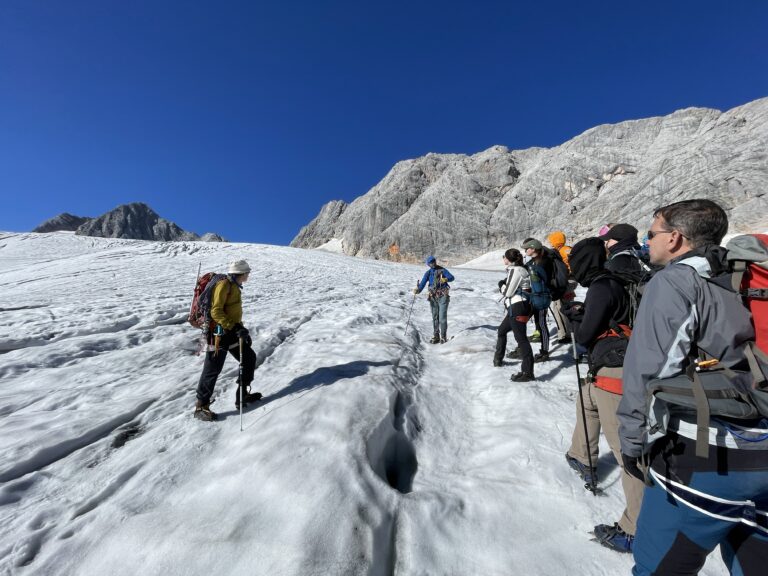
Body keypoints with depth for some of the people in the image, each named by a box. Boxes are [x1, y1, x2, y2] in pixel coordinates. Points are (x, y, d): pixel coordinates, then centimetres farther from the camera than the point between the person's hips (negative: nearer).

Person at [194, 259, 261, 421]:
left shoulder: (234, 287, 15)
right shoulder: (224, 285, -14)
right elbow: (216, 312, -22)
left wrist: (241, 330, 19)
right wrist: (235, 327, -27)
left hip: (232, 332, 10)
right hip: (219, 333, -9)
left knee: (249, 358, 10)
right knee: (212, 370, -1)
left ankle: (243, 395, 22)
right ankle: (201, 406, 14)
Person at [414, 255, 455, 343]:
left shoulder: (442, 270, -2)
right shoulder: (428, 273, 8)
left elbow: (451, 277, -16)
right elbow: (423, 282, -6)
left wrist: (446, 279, -38)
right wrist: (418, 290, -25)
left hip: (443, 296, -4)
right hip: (433, 297, 4)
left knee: (442, 317, -6)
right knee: (435, 317, 9)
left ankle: (443, 337, 4)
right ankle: (436, 336, 19)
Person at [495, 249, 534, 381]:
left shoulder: (515, 270, -12)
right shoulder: (516, 269, 17)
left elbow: (508, 292, -12)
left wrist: (501, 285, 5)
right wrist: (504, 285, 2)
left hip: (518, 307, -11)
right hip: (515, 308, 11)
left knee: (520, 337, -13)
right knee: (501, 330, 23)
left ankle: (527, 372, -13)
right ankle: (498, 359, 37)